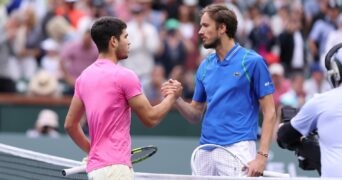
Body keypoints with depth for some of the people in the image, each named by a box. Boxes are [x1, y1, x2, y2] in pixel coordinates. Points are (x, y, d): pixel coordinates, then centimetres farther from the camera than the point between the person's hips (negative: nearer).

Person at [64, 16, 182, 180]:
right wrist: (172, 96, 11)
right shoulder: (124, 76, -11)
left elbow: (70, 124, 16)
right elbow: (151, 118, -5)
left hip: (95, 166, 8)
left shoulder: (85, 76, 12)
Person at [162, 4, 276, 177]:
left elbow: (269, 112, -6)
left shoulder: (252, 62, -4)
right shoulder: (205, 66, 13)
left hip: (237, 150, -6)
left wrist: (262, 156, -15)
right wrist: (176, 99, -3)